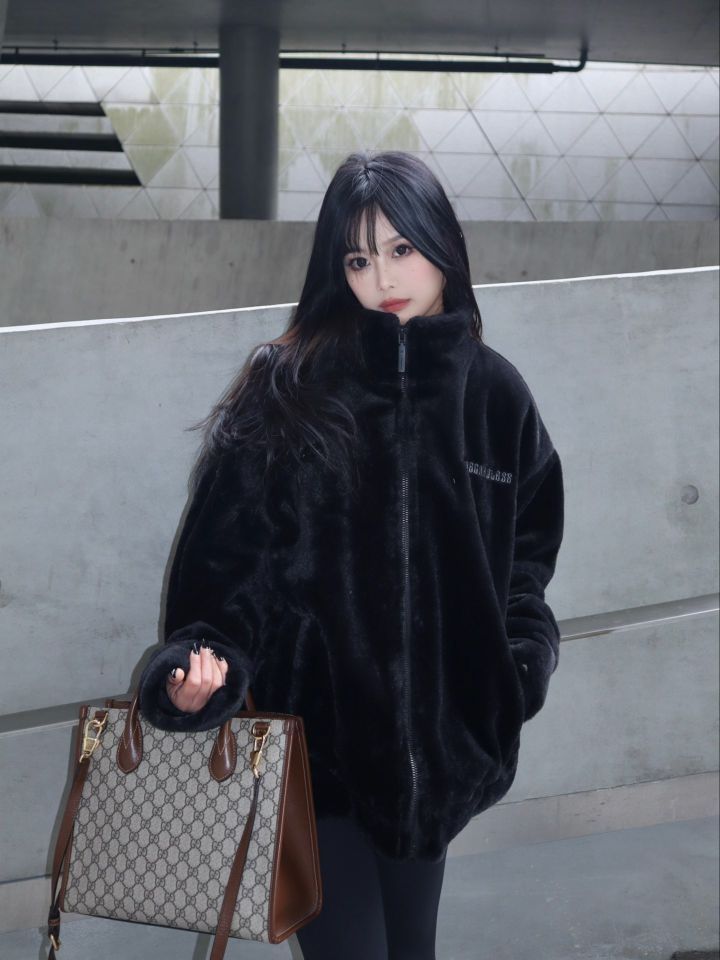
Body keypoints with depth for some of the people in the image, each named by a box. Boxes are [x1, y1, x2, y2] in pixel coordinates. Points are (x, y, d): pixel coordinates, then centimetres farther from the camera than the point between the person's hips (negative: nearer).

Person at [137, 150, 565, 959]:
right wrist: (206, 661, -26)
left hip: (438, 741, 3)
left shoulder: (493, 394, 2)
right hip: (315, 733, -3)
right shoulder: (288, 394, -9)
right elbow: (227, 556, -11)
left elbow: (527, 553, 12)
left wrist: (522, 660, -1)